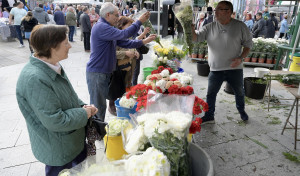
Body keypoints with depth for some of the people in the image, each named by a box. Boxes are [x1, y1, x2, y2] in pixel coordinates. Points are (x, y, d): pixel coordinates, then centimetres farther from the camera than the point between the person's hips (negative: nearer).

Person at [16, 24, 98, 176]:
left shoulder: (52, 65, -2)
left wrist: (83, 106, -6)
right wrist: (85, 113, -18)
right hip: (59, 151, -8)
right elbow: (55, 121, -30)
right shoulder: (34, 79, -32)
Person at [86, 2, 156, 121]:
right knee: (98, 106, 0)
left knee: (101, 104, 19)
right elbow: (124, 34, -24)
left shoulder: (107, 28, 15)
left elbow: (124, 42, 11)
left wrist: (144, 41, 5)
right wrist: (140, 21, -14)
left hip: (105, 72, 10)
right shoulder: (101, 27, -18)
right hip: (96, 73, -10)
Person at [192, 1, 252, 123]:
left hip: (235, 69, 0)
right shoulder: (210, 27, 1)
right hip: (216, 69, 1)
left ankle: (241, 111, 46)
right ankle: (209, 116, 23)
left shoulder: (240, 26, -3)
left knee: (239, 92, 18)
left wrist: (240, 58, -13)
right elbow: (196, 38, -7)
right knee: (211, 94, 5)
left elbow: (248, 44, 1)